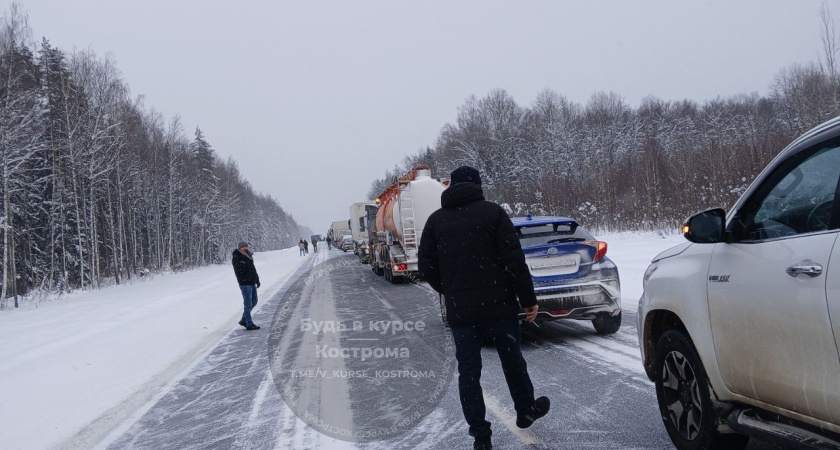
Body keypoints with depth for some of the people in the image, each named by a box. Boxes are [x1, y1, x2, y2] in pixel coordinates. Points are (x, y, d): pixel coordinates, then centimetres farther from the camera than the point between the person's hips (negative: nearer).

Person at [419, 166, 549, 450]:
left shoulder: (435, 220, 6)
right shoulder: (492, 212, -4)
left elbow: (427, 269, 6)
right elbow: (514, 261, -10)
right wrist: (528, 299, -3)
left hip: (459, 310, 2)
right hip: (498, 305, -2)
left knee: (468, 371, 9)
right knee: (512, 360, 18)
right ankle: (526, 411, 37)